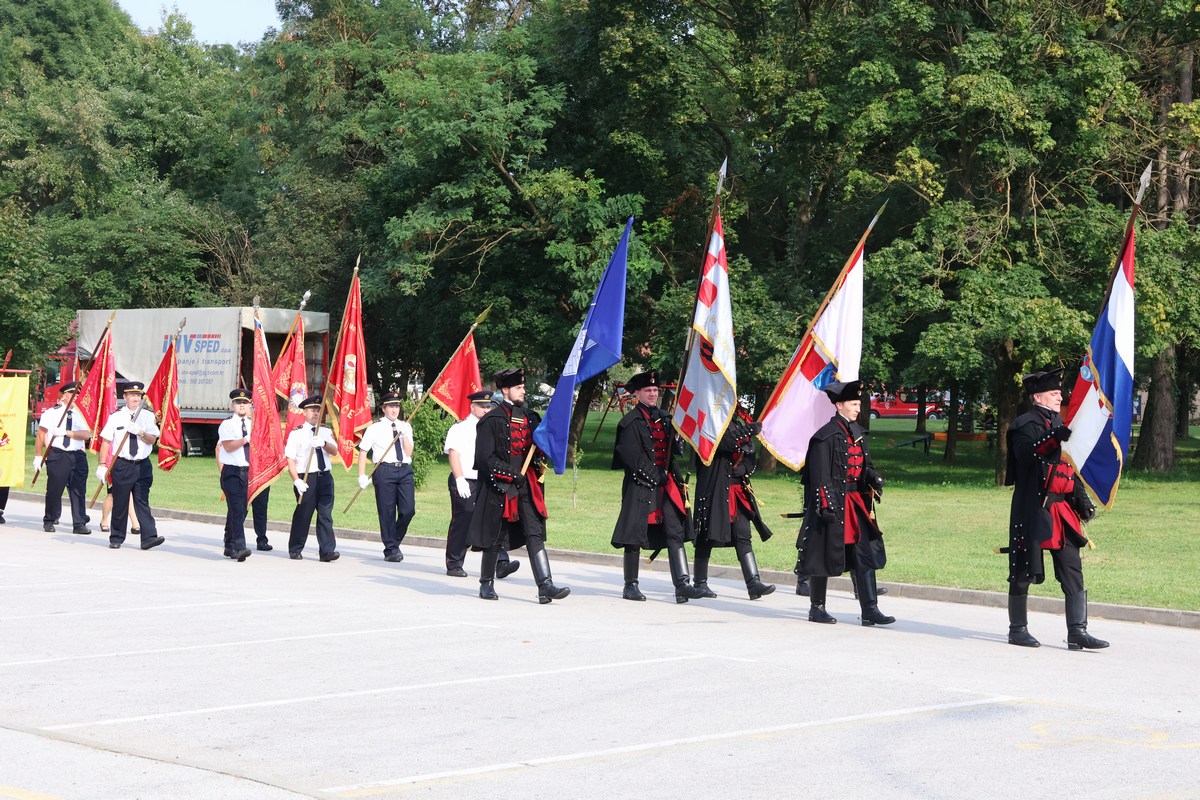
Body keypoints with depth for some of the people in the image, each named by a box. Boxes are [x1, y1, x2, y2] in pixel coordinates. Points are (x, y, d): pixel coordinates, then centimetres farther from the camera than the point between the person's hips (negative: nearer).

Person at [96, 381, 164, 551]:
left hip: (142, 465, 1)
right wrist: (102, 465, -6)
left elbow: (152, 440, -3)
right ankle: (116, 538, 16)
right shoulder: (116, 416, 1)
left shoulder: (148, 416, 5)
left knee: (142, 502, -4)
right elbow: (106, 441, 0)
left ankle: (149, 537, -10)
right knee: (120, 503, 5)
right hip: (122, 465, -1)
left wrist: (140, 432, -22)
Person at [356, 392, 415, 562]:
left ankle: (395, 542, 18)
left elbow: (409, 452, 6)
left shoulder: (405, 427, 14)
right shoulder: (375, 428, 4)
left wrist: (403, 434, -8)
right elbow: (363, 451, 2)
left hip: (405, 470, 3)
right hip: (385, 470, -3)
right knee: (387, 511, -1)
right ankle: (390, 549, 9)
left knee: (408, 509, -4)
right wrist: (362, 476, -6)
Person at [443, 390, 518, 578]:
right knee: (462, 524, 1)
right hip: (466, 484, -5)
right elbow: (453, 453, -9)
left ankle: (501, 563, -11)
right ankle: (454, 565, 11)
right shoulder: (460, 429, 0)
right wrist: (460, 480, -20)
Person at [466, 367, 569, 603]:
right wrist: (512, 474, -14)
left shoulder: (530, 416, 14)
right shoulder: (491, 420, -5)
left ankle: (545, 586, -14)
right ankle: (486, 584, 21)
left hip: (527, 486, 5)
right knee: (494, 537, 5)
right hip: (500, 486, -5)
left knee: (535, 534, -6)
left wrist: (537, 467, 3)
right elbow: (485, 457, -10)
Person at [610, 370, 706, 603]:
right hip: (640, 485, -6)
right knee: (634, 536, 0)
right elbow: (631, 455, -11)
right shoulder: (631, 422, -4)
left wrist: (677, 438, -5)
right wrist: (655, 477, -12)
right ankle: (630, 586, 11)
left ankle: (682, 585, -8)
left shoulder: (664, 418, 15)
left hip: (667, 484, 6)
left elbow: (677, 451, 17)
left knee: (676, 533, -3)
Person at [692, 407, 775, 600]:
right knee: (706, 535, 3)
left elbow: (750, 454, 12)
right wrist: (751, 429, -20)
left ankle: (753, 583, -3)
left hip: (738, 488, 6)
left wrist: (743, 469, -7)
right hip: (714, 488, -6)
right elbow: (728, 442, -23)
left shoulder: (741, 421, 13)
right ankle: (699, 583, 12)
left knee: (743, 536, 1)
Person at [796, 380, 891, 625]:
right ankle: (816, 608, 15)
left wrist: (874, 478, -2)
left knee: (865, 554, 1)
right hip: (832, 503, -7)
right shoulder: (826, 436, -12)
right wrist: (826, 504, -19)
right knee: (824, 556, 3)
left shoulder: (858, 433, 12)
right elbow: (820, 474, -14)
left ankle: (870, 610, 1)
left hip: (856, 503, 7)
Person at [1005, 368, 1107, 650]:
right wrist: (1054, 437, -35)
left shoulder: (1059, 424, 19)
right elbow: (1027, 454, -24)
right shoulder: (1025, 425, -5)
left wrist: (1083, 502, 16)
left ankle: (1077, 632, 0)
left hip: (1061, 509, 7)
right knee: (1024, 571, 1)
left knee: (1073, 570, 1)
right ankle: (1017, 630, 13)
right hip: (1032, 509, -7)